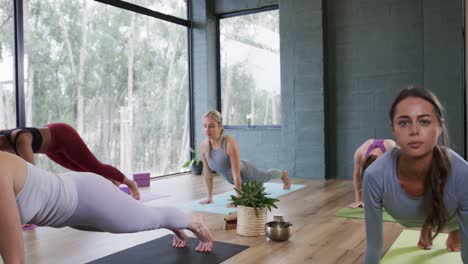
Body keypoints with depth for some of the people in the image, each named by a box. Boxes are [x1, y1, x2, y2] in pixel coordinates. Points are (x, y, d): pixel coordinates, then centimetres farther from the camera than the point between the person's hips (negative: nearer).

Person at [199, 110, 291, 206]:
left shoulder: (229, 143, -41)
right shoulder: (204, 145, -25)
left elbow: (236, 175, -39)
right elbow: (207, 174, -12)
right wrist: (209, 197, -8)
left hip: (246, 172, -4)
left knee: (266, 176, 29)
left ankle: (283, 174, 61)